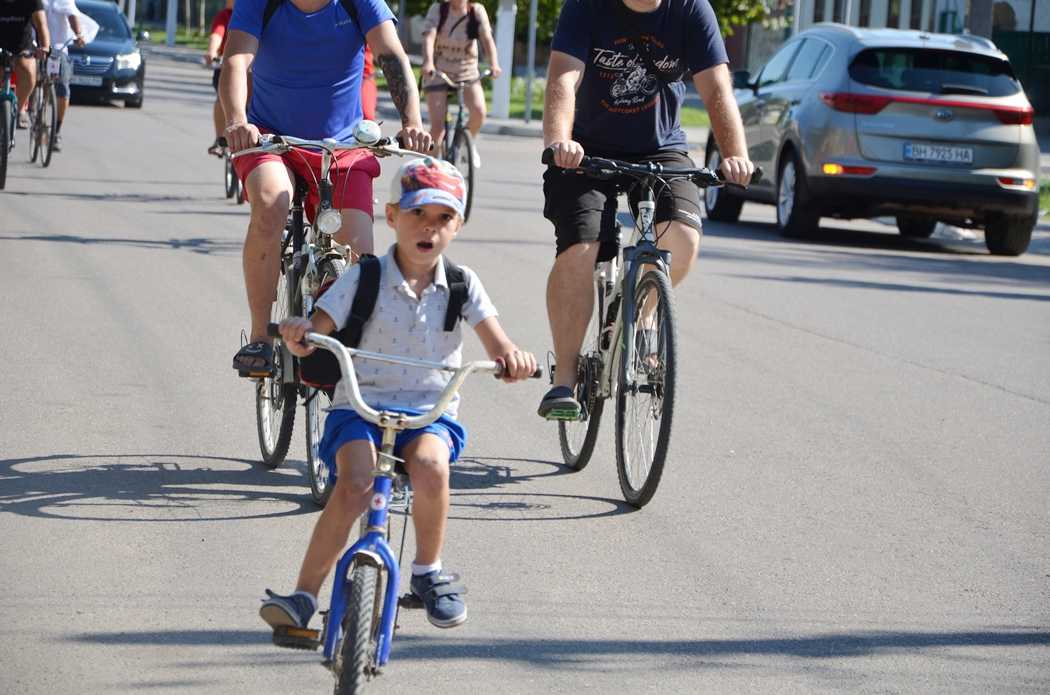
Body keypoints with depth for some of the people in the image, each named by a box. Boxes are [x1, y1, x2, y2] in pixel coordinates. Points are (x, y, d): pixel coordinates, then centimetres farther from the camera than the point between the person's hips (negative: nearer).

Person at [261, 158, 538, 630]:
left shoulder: (461, 285, 7)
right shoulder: (365, 278, 0)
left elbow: (497, 346, 0)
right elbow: (312, 338, -7)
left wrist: (513, 357, -25)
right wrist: (297, 335, -32)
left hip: (430, 412, 1)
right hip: (361, 406, -1)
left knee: (431, 467, -33)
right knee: (355, 484, -31)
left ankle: (428, 570, -6)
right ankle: (304, 596, -21)